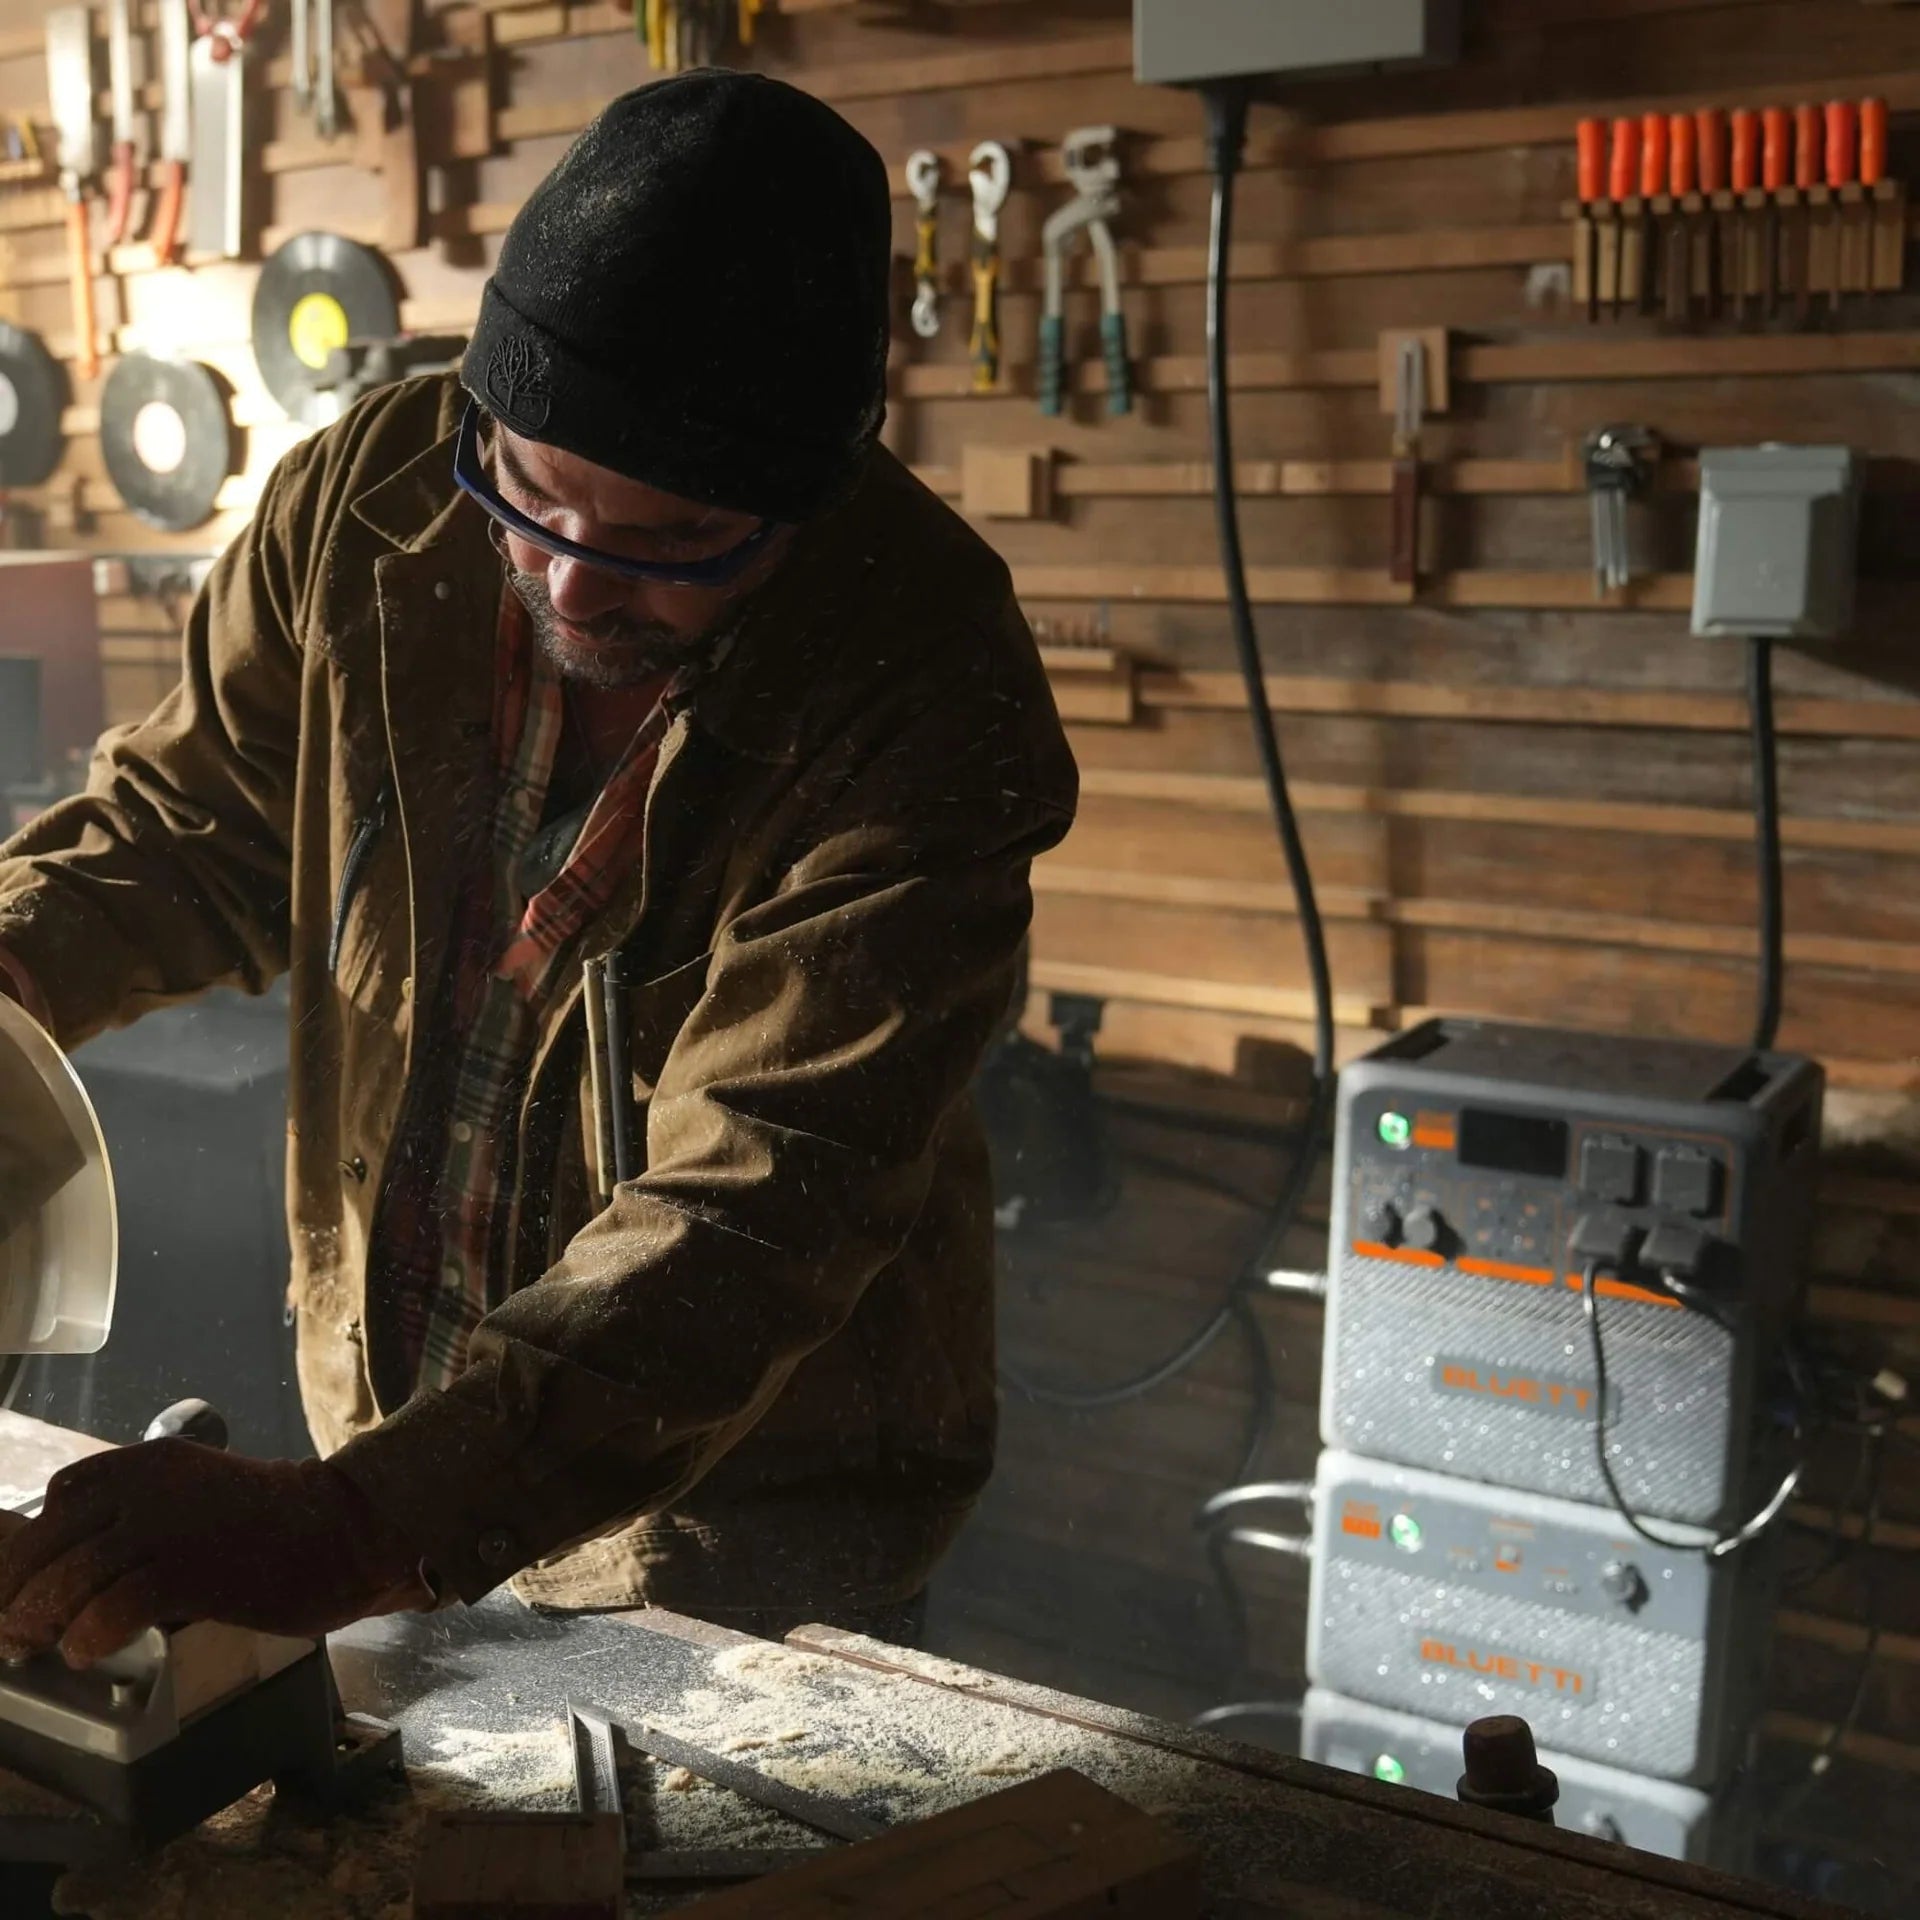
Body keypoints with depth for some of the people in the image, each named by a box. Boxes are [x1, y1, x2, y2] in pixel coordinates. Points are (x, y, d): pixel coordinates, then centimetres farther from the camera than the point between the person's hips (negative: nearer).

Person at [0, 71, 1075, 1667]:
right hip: (386, 1446, 5)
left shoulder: (923, 705, -27)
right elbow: (192, 824, 6)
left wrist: (349, 1528, -43)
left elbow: (754, 1220, -33)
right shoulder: (372, 499, -12)